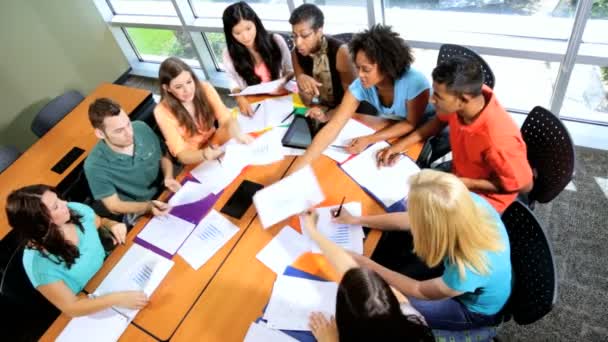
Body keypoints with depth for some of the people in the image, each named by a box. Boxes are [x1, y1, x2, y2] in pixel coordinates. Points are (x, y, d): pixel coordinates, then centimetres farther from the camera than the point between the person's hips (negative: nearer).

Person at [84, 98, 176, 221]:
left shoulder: (142, 128, -11)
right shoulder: (95, 166, -22)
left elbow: (164, 156, 6)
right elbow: (114, 206, -14)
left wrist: (168, 177, -14)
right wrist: (148, 207, -31)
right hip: (139, 216, -3)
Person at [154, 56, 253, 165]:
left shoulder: (205, 89, -13)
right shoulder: (163, 111, -20)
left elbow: (226, 119, -19)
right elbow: (181, 154, -24)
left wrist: (238, 135, -43)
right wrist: (205, 155, -46)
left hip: (215, 146, 3)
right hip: (192, 160, -2)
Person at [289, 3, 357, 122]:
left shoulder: (339, 51, -19)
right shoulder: (297, 54, -6)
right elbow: (307, 102, -6)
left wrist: (329, 115, -31)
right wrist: (300, 80, -25)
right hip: (321, 110, 4)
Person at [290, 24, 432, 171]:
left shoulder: (415, 82, -35)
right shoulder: (360, 86, -26)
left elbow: (412, 124, -20)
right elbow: (333, 126, -32)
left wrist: (369, 140, -33)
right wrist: (297, 168, -41)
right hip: (388, 126, 2)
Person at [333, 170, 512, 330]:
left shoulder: (466, 272, -45)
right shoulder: (470, 200, -31)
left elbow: (420, 291, -22)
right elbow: (411, 220, -14)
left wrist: (369, 266, -15)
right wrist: (358, 220, -6)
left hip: (473, 309, -5)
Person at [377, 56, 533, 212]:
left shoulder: (498, 139, -40)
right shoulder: (472, 93, -21)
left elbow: (524, 185, -22)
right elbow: (440, 120, 2)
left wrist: (467, 183, -24)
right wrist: (402, 144, -10)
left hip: (484, 197, -6)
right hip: (458, 174, 6)